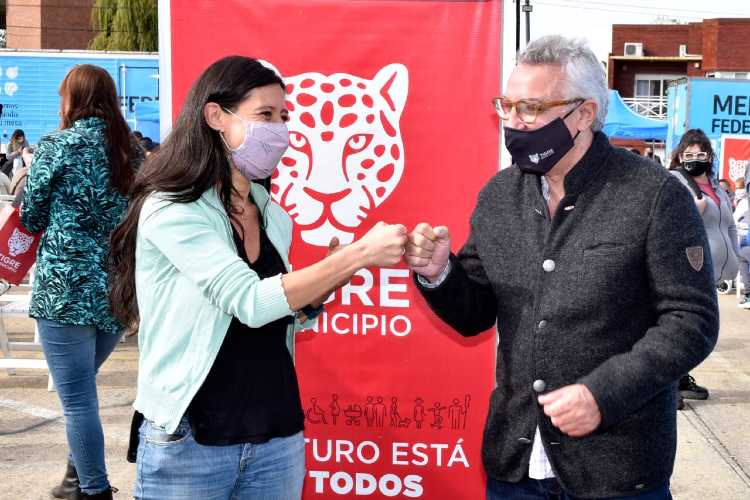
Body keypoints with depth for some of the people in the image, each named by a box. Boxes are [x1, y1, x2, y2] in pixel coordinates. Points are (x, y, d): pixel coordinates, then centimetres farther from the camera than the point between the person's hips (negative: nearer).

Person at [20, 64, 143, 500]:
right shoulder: (132, 151, 10)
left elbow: (31, 218, 1)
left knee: (77, 397, 2)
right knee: (81, 386, 21)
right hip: (121, 288, 6)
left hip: (66, 287, -6)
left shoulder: (57, 146, -5)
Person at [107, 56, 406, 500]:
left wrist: (322, 288, -2)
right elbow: (251, 303, -24)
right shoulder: (171, 210, -13)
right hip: (189, 443, -6)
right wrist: (358, 254, -24)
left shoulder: (274, 218, 7)